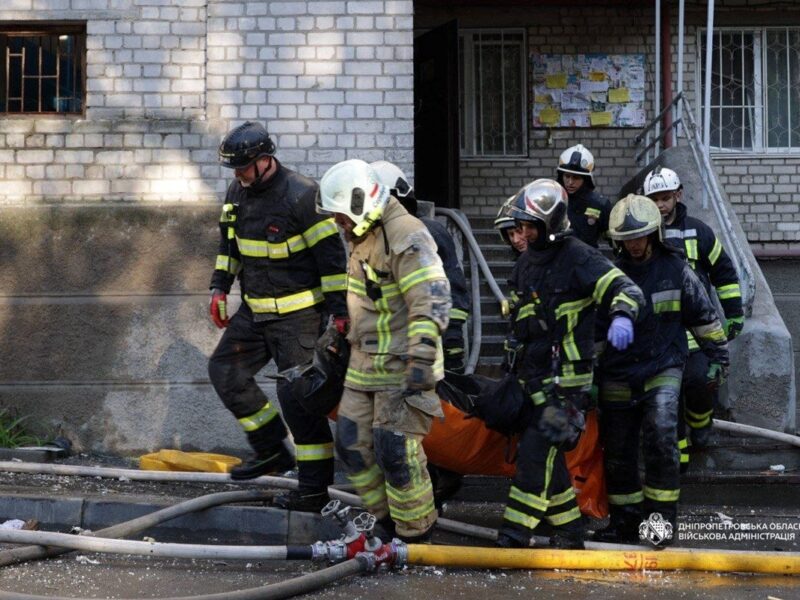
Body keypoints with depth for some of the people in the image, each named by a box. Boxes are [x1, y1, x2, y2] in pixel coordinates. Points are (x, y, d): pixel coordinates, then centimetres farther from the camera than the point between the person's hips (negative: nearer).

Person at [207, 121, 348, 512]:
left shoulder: (300, 195, -19)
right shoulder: (238, 192, 5)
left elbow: (331, 254, -17)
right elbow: (229, 242, 21)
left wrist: (339, 311, -18)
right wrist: (220, 288, 16)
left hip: (298, 315, -8)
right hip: (255, 310, 8)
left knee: (298, 395, -9)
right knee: (225, 370, 9)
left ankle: (314, 489, -4)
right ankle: (271, 452, 20)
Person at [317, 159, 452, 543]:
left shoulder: (406, 237, -20)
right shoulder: (361, 237, 13)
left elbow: (432, 300, -28)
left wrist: (422, 357, -33)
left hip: (402, 367, -10)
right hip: (365, 364, 10)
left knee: (395, 452, -11)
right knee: (353, 443, 10)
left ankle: (416, 535, 2)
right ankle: (385, 521, 23)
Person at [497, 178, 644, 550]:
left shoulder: (579, 259, -10)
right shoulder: (527, 263, 16)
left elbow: (624, 288, -20)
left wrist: (621, 316, -41)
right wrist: (512, 363, 28)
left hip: (567, 377, -9)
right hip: (533, 375, 9)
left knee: (537, 452, -14)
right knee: (547, 456, 10)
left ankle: (515, 533, -15)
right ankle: (569, 530, 19)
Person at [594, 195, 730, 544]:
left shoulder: (675, 270, 0)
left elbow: (704, 316, 12)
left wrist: (717, 357, 15)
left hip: (663, 370, -2)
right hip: (618, 379, 3)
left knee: (660, 437, -21)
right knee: (618, 453, 7)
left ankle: (661, 515, -13)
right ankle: (625, 521, 21)